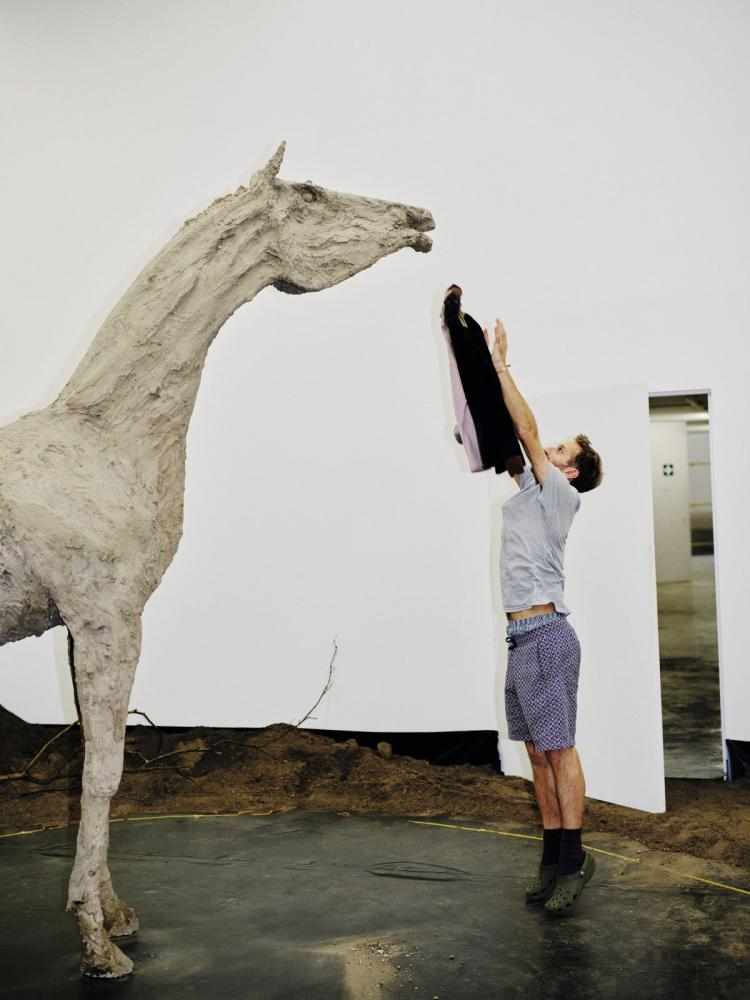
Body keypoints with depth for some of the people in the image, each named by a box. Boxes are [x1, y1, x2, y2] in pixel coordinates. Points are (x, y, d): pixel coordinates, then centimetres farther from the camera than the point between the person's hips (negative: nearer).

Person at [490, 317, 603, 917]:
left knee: (559, 749, -6)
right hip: (522, 638, 9)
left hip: (546, 635, -9)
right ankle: (554, 856, 16)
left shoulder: (560, 495, -3)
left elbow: (527, 429, -9)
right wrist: (489, 372, 18)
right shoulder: (528, 494, 19)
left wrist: (501, 365, -4)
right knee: (539, 753, 9)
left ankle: (573, 857, 1)